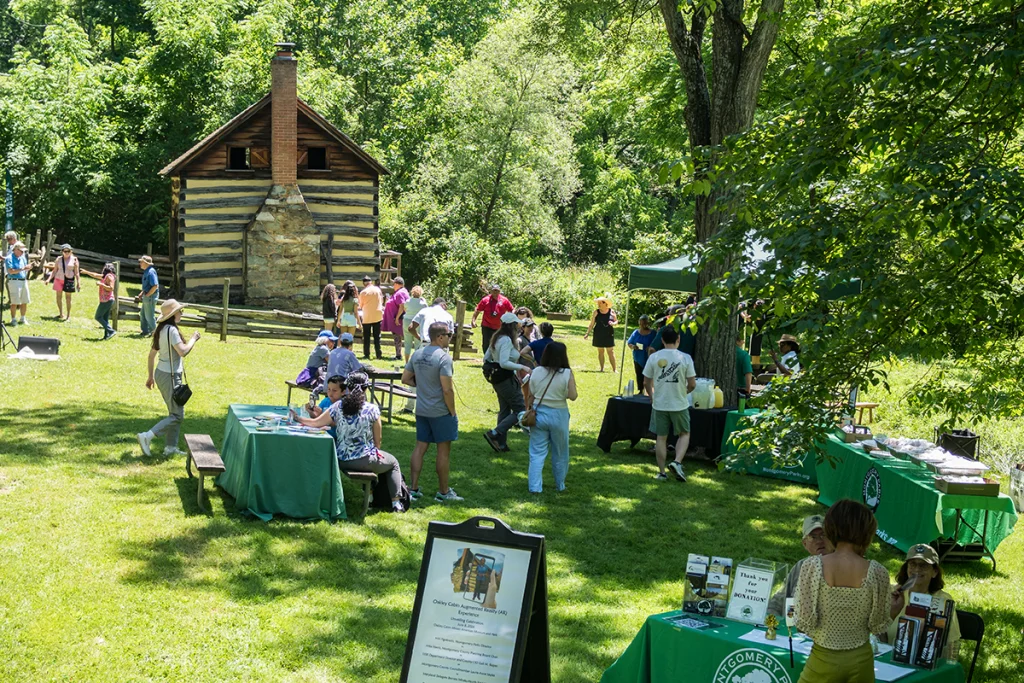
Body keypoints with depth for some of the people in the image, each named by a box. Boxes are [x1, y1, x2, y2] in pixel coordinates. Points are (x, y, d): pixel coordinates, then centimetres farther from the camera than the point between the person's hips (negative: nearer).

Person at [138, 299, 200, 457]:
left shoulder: (160, 330, 9)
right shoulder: (171, 330, -18)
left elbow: (151, 355, 15)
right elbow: (183, 352, -26)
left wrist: (151, 376, 21)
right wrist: (193, 339, -9)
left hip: (160, 373, 10)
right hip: (170, 376, -10)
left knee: (175, 412, 17)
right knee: (177, 415, -3)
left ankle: (170, 447, 19)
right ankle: (147, 436, -9)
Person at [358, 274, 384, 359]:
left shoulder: (363, 293, -10)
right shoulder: (377, 289, -2)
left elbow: (360, 306, 0)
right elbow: (382, 301, 9)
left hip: (367, 317, -3)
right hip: (378, 316, 3)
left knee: (366, 337, 7)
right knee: (377, 337, 8)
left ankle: (366, 355, 5)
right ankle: (378, 355, 6)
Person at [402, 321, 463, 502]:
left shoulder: (417, 354, 4)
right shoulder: (443, 357, -19)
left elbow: (405, 379, 11)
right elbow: (447, 389, -21)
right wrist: (452, 412, -11)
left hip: (421, 410, 7)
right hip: (441, 412, -7)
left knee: (420, 447, 12)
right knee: (443, 451, 4)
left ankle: (414, 489, 13)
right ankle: (443, 492, 13)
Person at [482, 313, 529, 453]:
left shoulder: (496, 338, 10)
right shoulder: (506, 340, -19)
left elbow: (486, 358, 15)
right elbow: (504, 363, -27)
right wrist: (521, 367, -21)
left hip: (496, 378, 10)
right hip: (506, 379, -10)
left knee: (504, 410, 16)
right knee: (520, 410, -2)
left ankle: (501, 444, 18)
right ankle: (494, 433, -10)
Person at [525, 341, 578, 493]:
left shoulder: (536, 372, -2)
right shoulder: (567, 374, -12)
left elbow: (530, 396, 2)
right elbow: (573, 396, -13)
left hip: (539, 414, 2)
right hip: (558, 416, -2)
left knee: (537, 452, 7)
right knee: (560, 453, 15)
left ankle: (535, 486, 1)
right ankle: (560, 485, 26)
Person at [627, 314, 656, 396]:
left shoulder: (653, 333, -7)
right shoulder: (636, 333, 3)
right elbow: (628, 343, 8)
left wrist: (651, 348, -25)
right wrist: (633, 346, -14)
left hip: (649, 359, -4)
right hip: (638, 359, 4)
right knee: (639, 376, 12)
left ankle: (648, 391, 3)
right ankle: (640, 391, 25)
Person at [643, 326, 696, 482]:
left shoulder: (654, 357, -5)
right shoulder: (685, 358, -10)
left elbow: (646, 383, 2)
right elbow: (692, 384, -6)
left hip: (659, 404, 2)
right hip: (679, 405, -2)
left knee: (661, 438, 11)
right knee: (684, 434, 16)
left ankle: (661, 472, 14)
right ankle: (677, 462, -4)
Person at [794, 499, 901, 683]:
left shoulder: (812, 566, -16)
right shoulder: (876, 572, -12)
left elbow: (805, 622, -15)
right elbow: (878, 625, -3)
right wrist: (892, 607, 17)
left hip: (825, 660, -2)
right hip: (861, 660, 2)